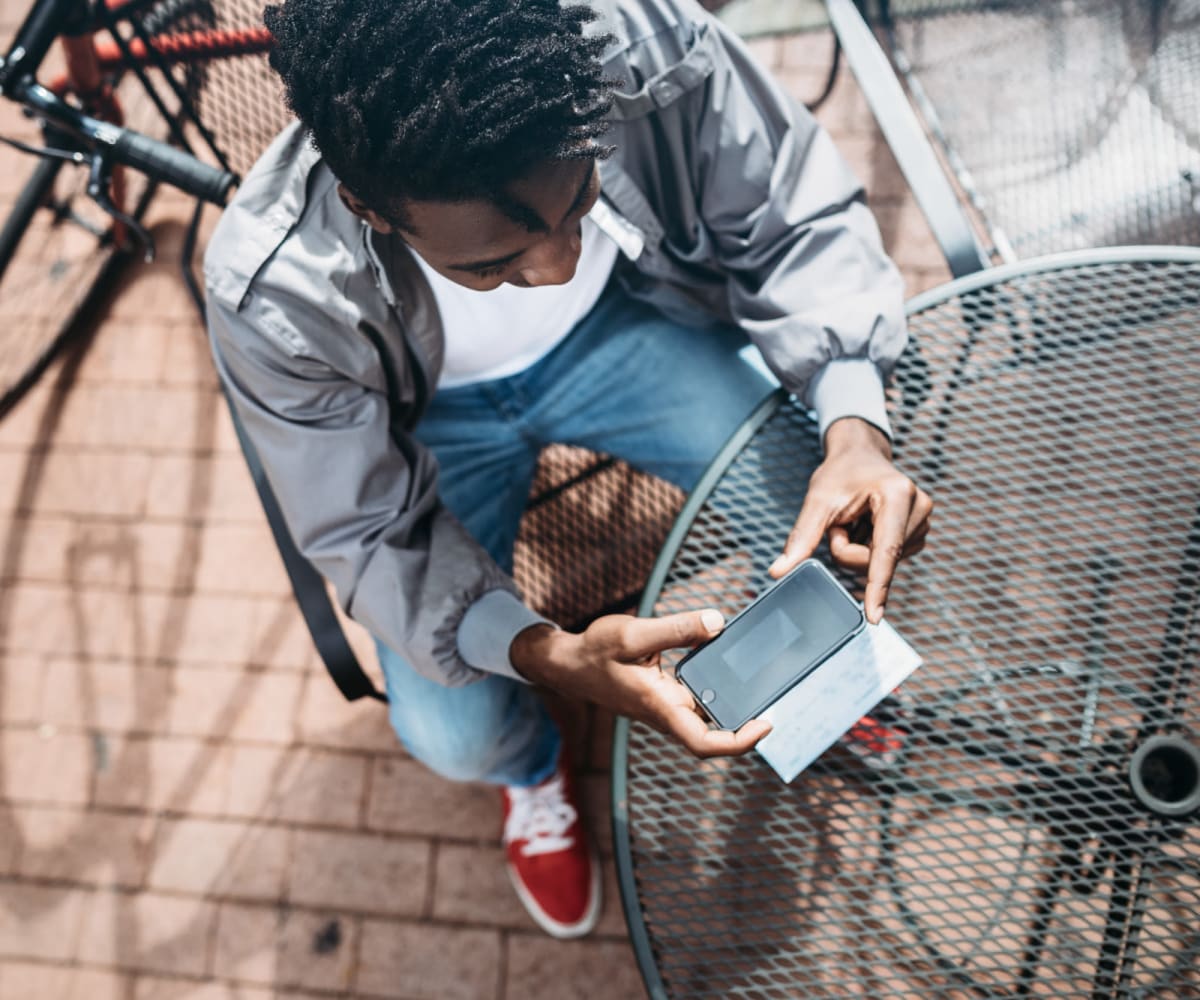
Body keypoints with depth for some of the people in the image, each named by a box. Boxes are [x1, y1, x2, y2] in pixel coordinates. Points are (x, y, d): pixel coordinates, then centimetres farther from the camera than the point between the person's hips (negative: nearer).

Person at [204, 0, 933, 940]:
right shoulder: (274, 296, -36)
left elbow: (801, 225, -17)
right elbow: (372, 534, -21)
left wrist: (855, 427, -36)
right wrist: (551, 657, -39)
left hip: (620, 323, 2)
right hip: (435, 413, -1)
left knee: (847, 509, -15)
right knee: (454, 734, -14)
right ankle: (531, 768, 28)